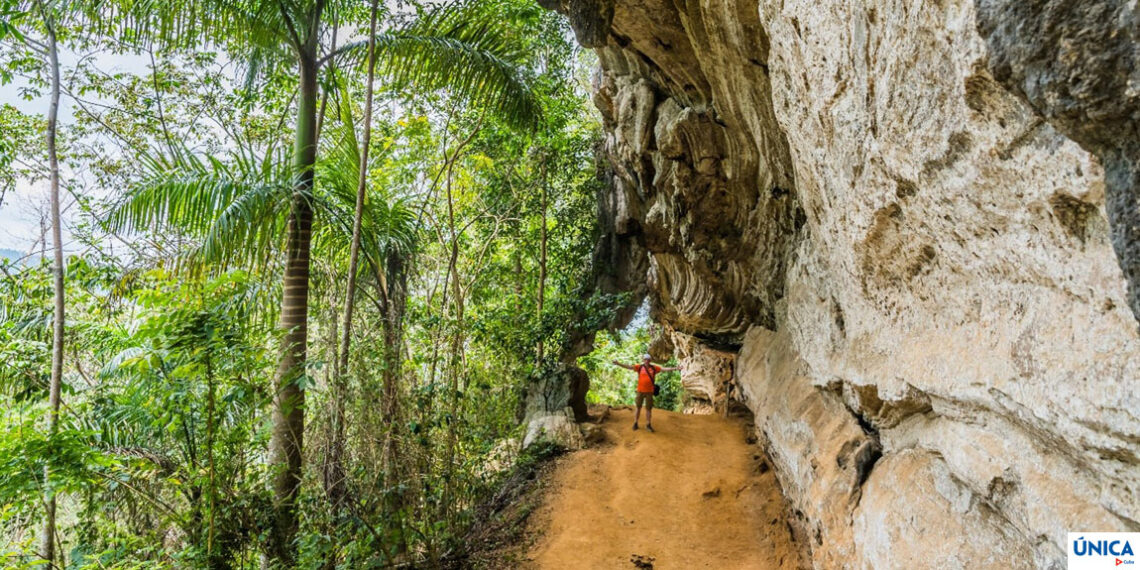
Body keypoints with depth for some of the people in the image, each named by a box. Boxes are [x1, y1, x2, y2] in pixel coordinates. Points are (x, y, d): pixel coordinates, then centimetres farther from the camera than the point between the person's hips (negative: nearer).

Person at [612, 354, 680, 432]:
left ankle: (648, 425, 17)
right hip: (640, 391, -1)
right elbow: (629, 367, -10)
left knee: (649, 408, 7)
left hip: (649, 391, 1)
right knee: (638, 407, 9)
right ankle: (635, 423, 18)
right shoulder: (639, 367, -4)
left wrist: (675, 368, -9)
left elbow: (664, 369, 0)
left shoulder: (654, 368, 0)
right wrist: (618, 364, -21)